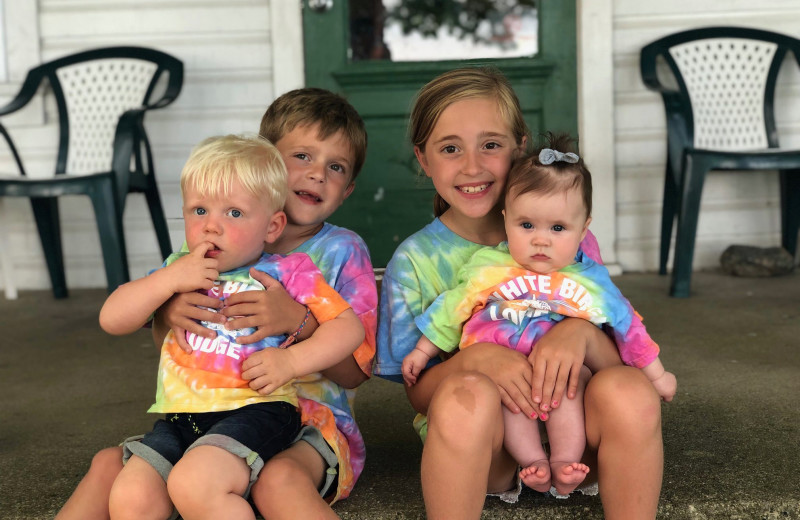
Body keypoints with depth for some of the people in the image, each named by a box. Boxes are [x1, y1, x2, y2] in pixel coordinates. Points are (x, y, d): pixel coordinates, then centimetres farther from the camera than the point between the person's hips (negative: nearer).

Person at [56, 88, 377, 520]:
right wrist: (168, 313, -17)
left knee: (279, 479, -37)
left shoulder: (343, 251, -2)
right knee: (110, 464, -11)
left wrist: (298, 321, -27)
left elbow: (355, 371, -9)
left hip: (311, 422, -4)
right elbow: (165, 341, 8)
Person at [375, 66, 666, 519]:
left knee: (630, 390, -31)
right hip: (473, 436, -1)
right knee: (467, 393, -35)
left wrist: (583, 332, -24)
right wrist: (473, 358, -25)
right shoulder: (415, 261, -1)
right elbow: (418, 390, -3)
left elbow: (619, 359, 0)